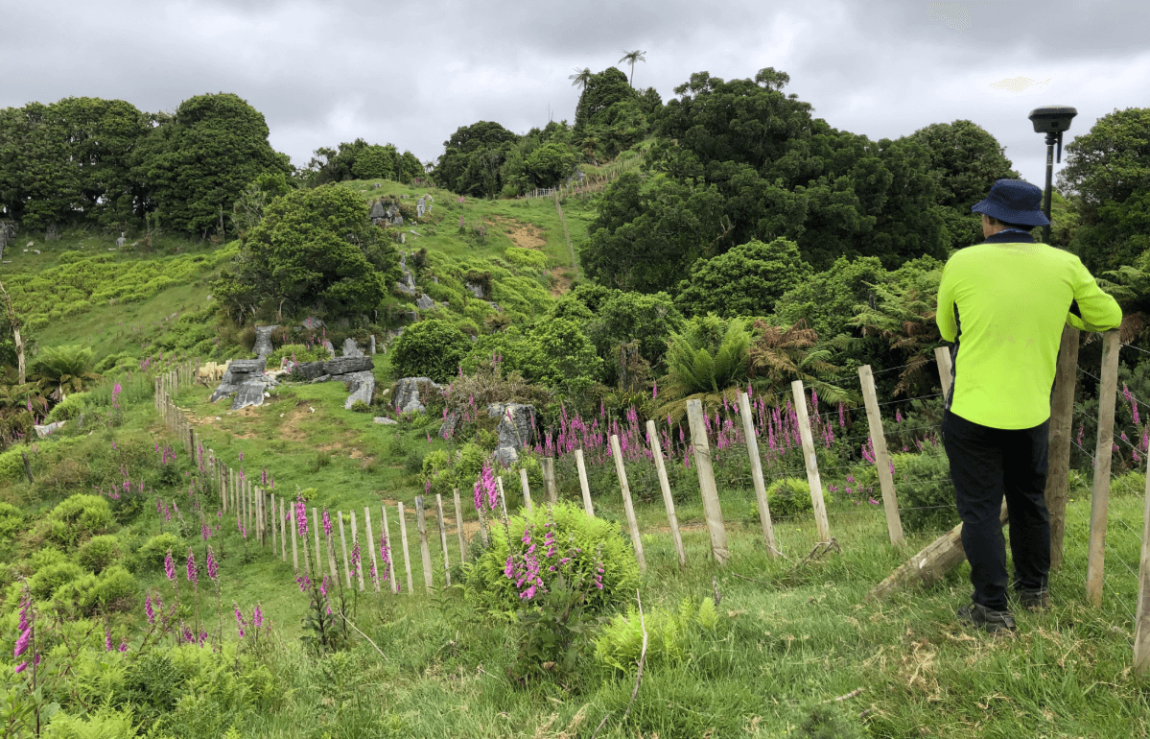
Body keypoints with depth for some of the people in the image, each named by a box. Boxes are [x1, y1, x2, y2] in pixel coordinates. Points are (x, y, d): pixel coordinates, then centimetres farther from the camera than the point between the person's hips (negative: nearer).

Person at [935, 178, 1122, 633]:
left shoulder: (962, 264, -10)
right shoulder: (1065, 265, -3)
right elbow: (1109, 318, 11)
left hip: (972, 412, -3)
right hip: (1032, 412, 4)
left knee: (980, 509, 6)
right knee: (1030, 500, 22)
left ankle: (991, 609, 11)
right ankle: (1034, 590, 36)